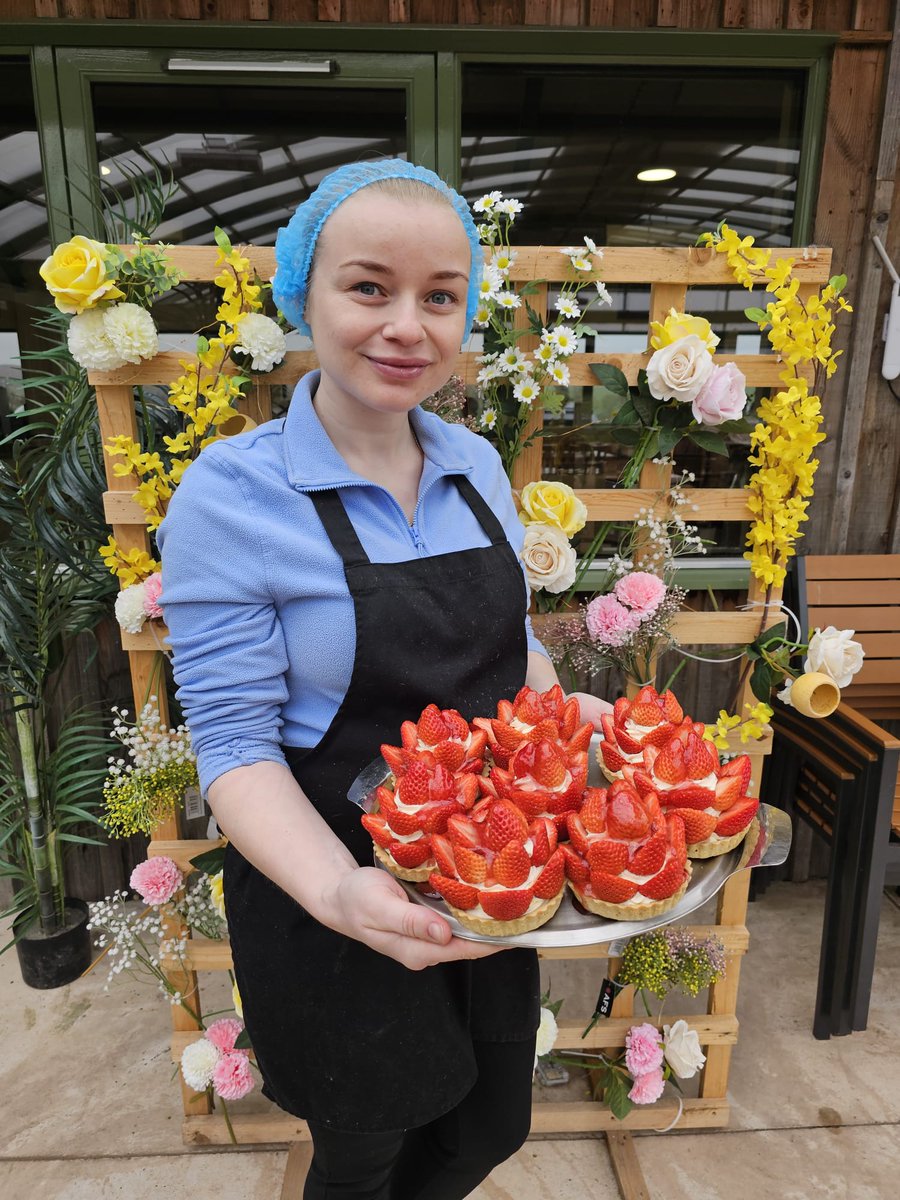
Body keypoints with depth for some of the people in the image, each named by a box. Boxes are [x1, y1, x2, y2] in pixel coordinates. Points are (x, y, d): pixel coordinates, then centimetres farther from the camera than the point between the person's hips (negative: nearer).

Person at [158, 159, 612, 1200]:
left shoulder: (478, 467, -1)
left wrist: (576, 719, -8)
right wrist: (341, 890, -33)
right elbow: (235, 742, -18)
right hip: (330, 900, -5)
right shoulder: (232, 495, -18)